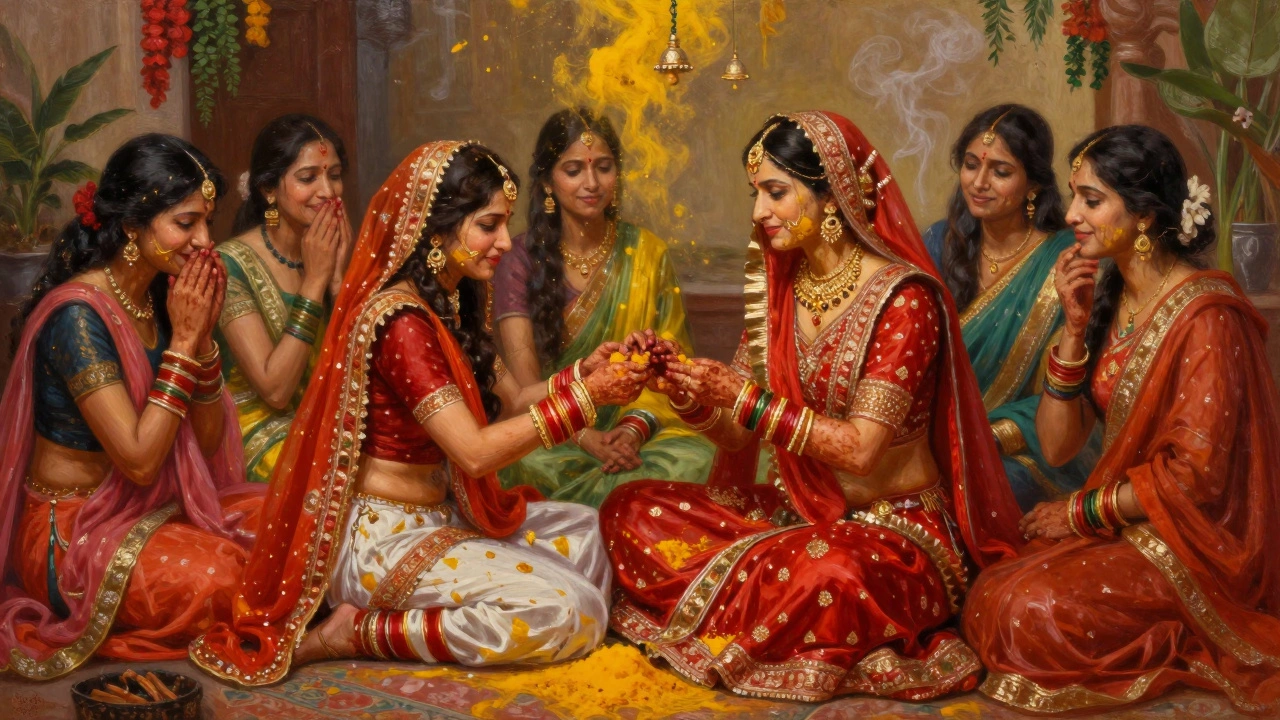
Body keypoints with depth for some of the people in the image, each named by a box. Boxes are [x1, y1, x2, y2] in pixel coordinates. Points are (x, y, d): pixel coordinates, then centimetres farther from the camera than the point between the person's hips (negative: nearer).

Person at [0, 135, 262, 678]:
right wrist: (182, 341, -22)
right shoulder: (77, 313, -22)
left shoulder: (163, 296, 1)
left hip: (154, 510, 8)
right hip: (73, 531, -8)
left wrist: (203, 337, -12)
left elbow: (209, 442, 2)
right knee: (231, 582, -27)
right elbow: (139, 460, -25)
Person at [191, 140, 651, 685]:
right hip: (384, 537, -10)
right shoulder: (400, 319, -22)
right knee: (570, 614, -18)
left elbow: (509, 402, 7)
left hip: (439, 514, 10)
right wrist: (581, 398, -22)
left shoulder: (451, 305, 8)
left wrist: (583, 373, -9)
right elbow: (474, 452, -26)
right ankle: (361, 632, -9)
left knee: (595, 534, 12)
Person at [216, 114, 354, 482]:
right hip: (263, 435, -6)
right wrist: (314, 280, -18)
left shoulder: (336, 250, 4)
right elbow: (275, 390, -19)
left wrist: (339, 277, -12)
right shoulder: (233, 264, -11)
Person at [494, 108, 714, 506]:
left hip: (636, 431, 2)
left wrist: (632, 430, -16)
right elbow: (525, 383, -7)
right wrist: (588, 439, -22)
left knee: (696, 458, -31)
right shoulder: (521, 259, 0)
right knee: (535, 465, -37)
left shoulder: (647, 253, 6)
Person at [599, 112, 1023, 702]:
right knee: (631, 510, -6)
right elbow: (735, 429, 5)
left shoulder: (902, 296, -15)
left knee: (829, 572, -42)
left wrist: (749, 401, -24)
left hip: (892, 526, -7)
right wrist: (683, 385, -15)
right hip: (796, 512, 7)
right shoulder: (781, 287, 6)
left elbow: (860, 448, -22)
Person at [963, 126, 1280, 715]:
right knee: (987, 602, -11)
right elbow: (1056, 446, 0)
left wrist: (1080, 512, -9)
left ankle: (1184, 649, 0)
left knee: (1035, 615, -26)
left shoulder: (1204, 317, -19)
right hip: (1127, 527, 7)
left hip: (1199, 541, -7)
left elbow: (1195, 477, -20)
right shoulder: (1108, 296, 4)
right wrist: (1076, 327, -10)